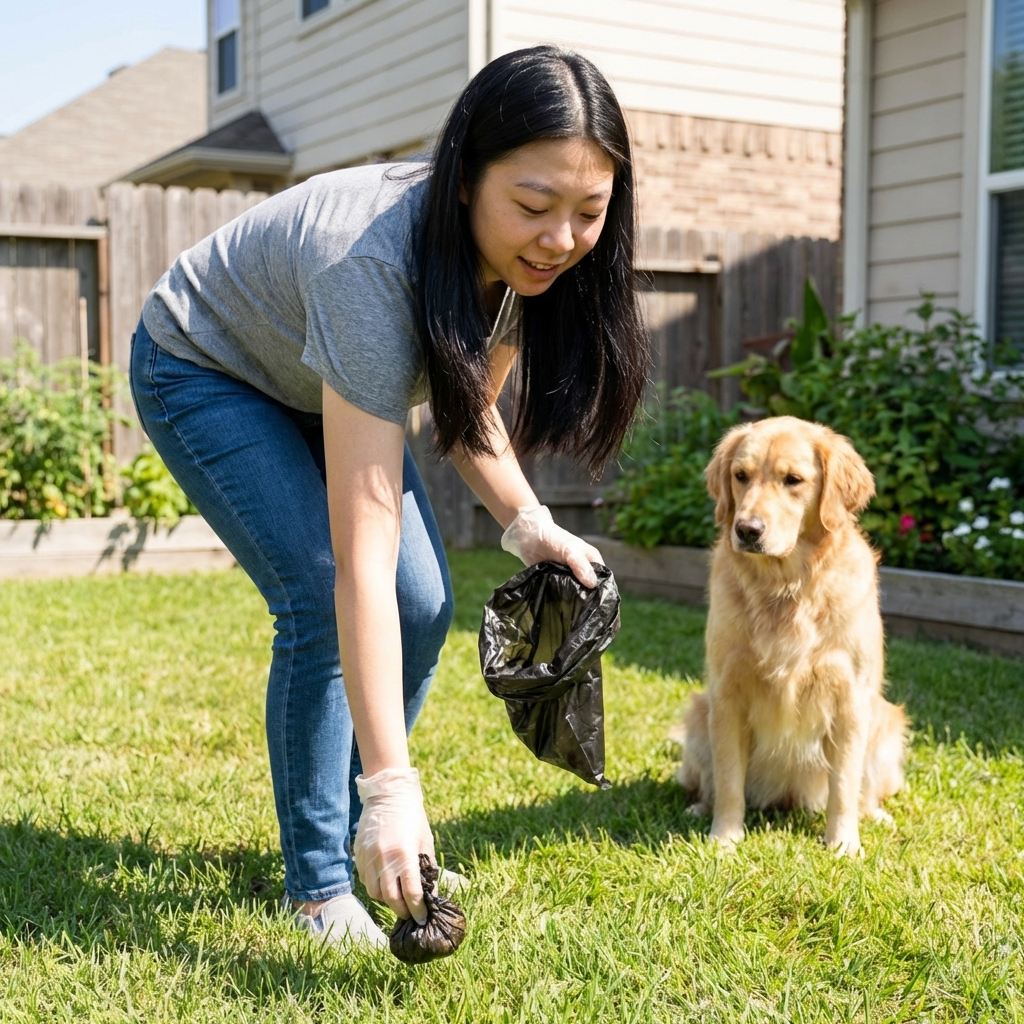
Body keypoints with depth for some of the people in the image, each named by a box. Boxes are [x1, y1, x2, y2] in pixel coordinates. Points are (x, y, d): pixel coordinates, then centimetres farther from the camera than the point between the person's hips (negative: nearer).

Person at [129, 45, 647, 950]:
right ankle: (319, 883, -2)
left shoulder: (520, 262, -21)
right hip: (205, 372, -6)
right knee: (323, 605, -20)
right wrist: (393, 788, -45)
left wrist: (529, 524, -17)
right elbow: (360, 556, -44)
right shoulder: (374, 261, -42)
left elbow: (467, 407, 0)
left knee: (425, 603, -5)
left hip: (321, 385, 7)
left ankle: (356, 832, 15)